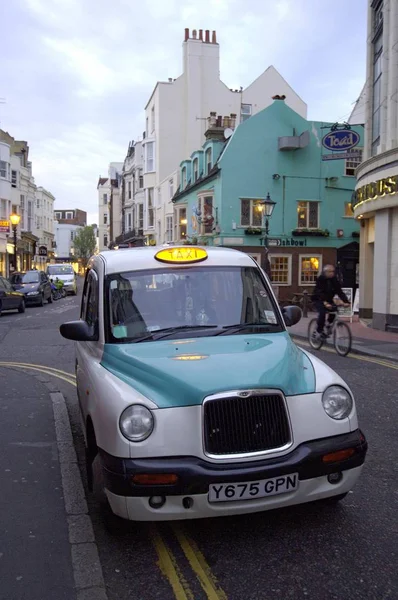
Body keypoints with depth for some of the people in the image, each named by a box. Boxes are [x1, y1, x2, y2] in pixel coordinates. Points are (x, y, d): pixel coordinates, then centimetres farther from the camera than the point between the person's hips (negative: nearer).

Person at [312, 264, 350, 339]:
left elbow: (339, 292, -14)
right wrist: (325, 303, -47)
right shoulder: (320, 279, -19)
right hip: (318, 299, -5)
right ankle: (319, 331, -16)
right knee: (322, 312, -27)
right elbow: (320, 293, -31)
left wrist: (346, 301, -30)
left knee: (334, 310, -22)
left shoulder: (334, 280, -6)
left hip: (329, 300, 5)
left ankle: (329, 324, 5)